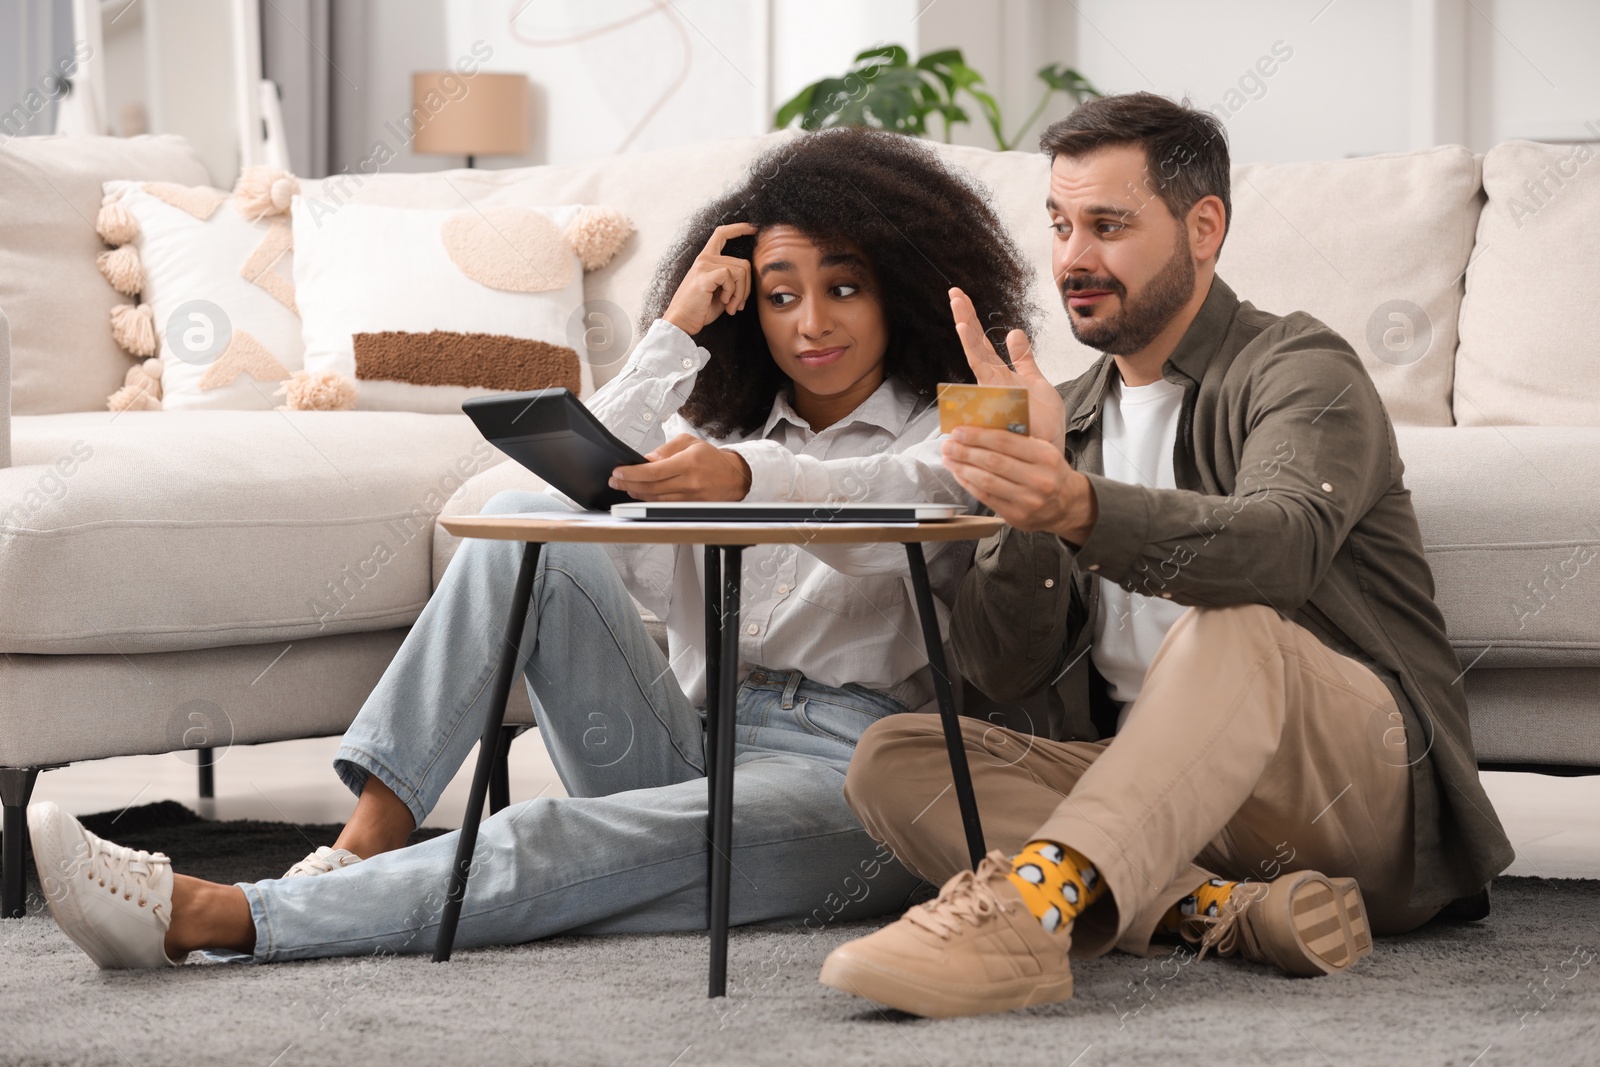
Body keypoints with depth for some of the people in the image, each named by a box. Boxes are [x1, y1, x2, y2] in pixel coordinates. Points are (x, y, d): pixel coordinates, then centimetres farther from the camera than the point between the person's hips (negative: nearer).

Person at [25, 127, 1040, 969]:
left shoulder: (950, 430, 7)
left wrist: (745, 476, -41)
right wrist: (674, 333, 1)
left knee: (568, 843, -33)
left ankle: (219, 917, -45)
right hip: (694, 744, 5)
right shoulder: (716, 425, 24)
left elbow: (899, 501, -21)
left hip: (851, 778, -5)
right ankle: (367, 844, -29)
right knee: (525, 522, -17)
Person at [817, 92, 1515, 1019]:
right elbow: (1007, 670, 5)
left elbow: (1284, 541, -28)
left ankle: (1032, 902, -55)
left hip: (1366, 781, -6)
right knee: (892, 760, -16)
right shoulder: (1073, 416, 18)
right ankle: (1215, 908, -33)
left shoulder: (1299, 371, -2)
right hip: (1152, 789, 6)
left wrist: (1079, 506, -46)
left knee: (1233, 625, -37)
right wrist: (1030, 497, -14)